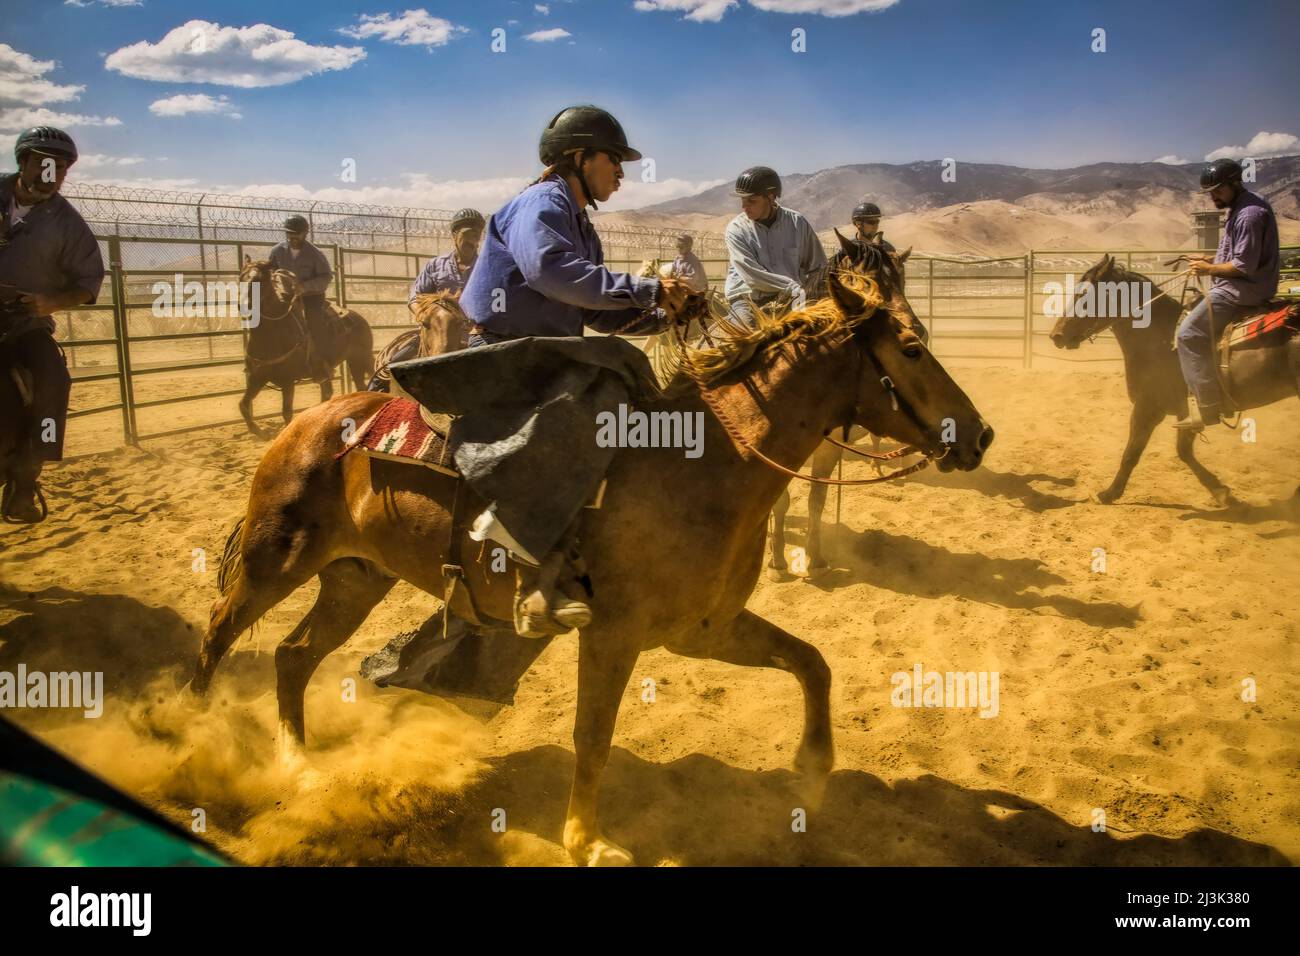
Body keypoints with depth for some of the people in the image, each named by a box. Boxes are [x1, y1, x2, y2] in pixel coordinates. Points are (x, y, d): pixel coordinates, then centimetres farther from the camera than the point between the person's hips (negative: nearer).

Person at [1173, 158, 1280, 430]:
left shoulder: (1249, 214, -21)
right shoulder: (1241, 206, 12)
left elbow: (1244, 267, -24)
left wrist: (1210, 269, -13)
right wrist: (1213, 262, 8)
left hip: (1244, 289, -11)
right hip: (1241, 285, 11)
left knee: (1189, 334, -14)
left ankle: (1208, 406, -14)